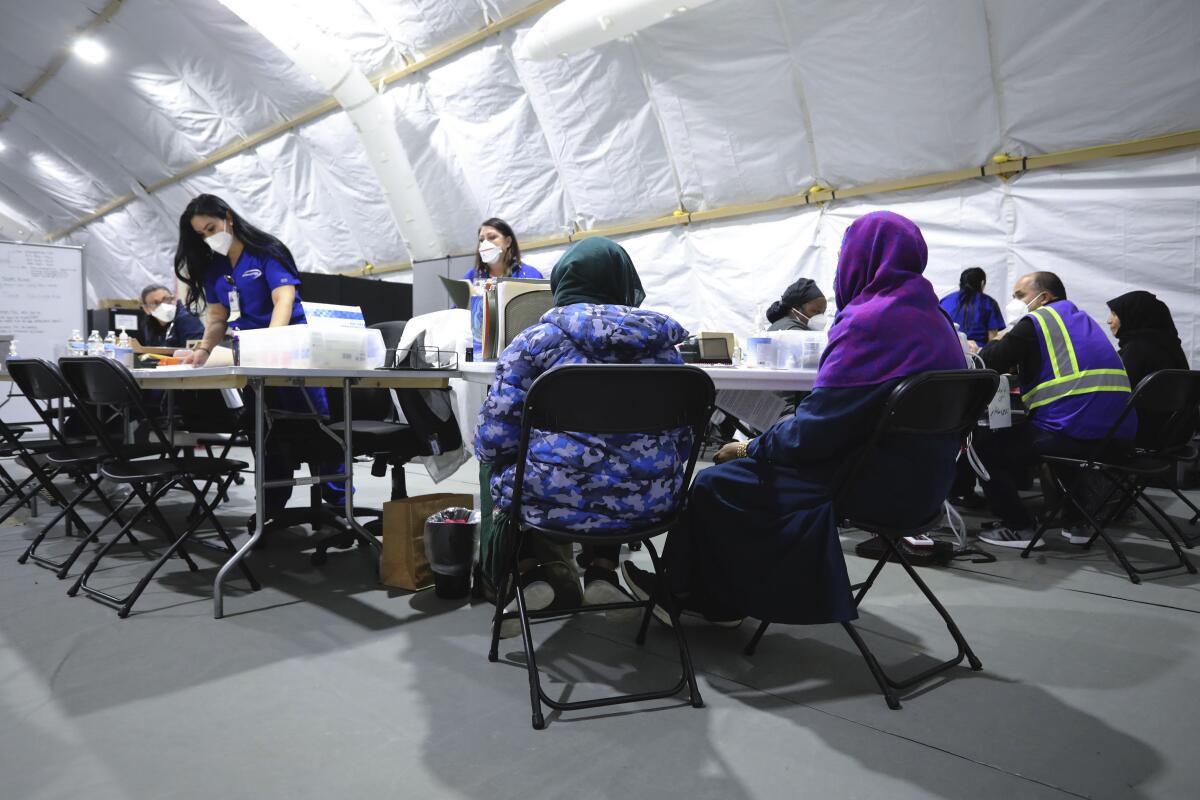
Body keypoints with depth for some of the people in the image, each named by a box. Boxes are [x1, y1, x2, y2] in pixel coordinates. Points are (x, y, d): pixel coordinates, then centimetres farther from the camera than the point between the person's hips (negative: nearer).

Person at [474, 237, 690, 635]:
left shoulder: (536, 340, -2)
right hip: (648, 500, 4)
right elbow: (681, 437, 12)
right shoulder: (660, 339, 9)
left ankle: (532, 573, 13)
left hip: (555, 500, -3)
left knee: (506, 475, 30)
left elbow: (493, 440, -6)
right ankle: (602, 572, 26)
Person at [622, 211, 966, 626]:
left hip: (874, 484, -9)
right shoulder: (933, 318, 10)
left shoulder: (871, 320, -20)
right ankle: (722, 599, 25)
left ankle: (680, 592, 23)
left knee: (714, 483, 1)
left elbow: (813, 431, -23)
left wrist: (751, 447, -6)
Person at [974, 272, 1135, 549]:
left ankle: (1019, 527, 4)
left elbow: (986, 366, -3)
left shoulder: (1036, 321, 0)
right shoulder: (1083, 320, 26)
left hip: (1075, 433, -9)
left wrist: (999, 342, 17)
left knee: (985, 444, 5)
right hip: (1119, 437, 9)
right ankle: (1077, 522, 33)